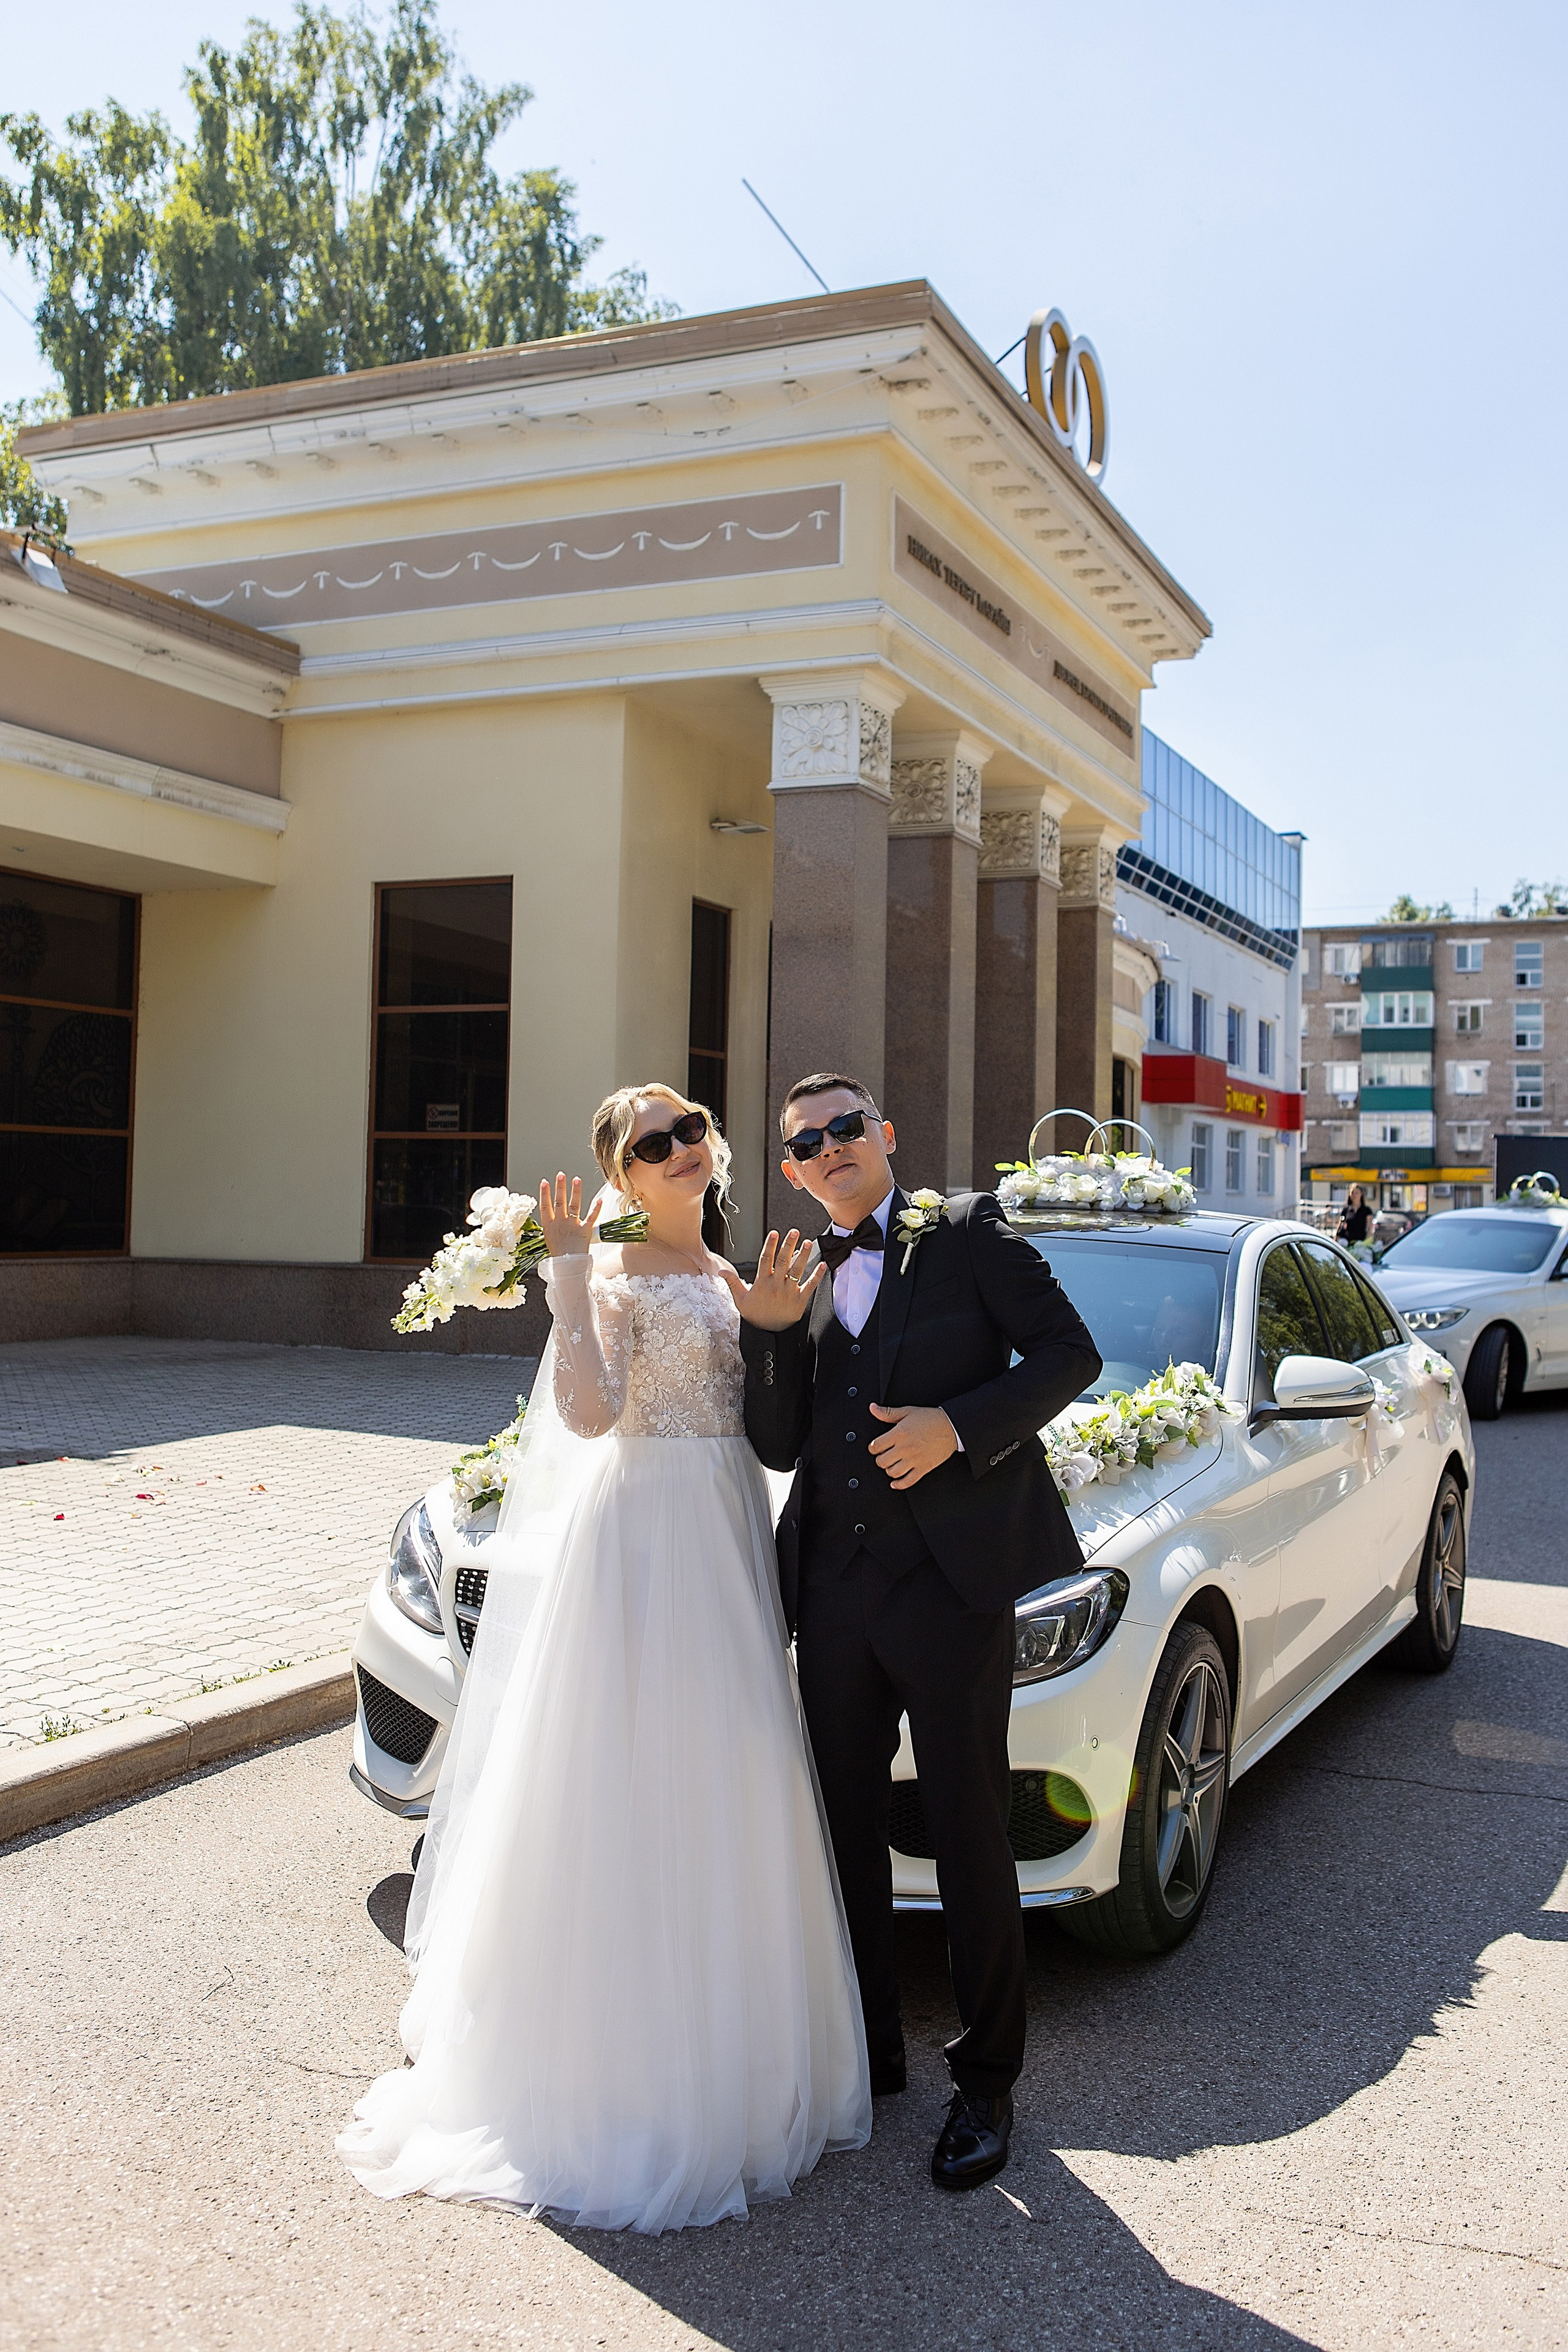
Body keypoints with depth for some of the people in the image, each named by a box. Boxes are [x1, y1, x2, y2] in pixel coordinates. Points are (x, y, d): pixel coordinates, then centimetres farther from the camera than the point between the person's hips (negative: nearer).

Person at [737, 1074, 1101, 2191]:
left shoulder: (967, 1231, 0)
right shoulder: (797, 1277, 13)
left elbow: (1069, 1352, -5)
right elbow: (778, 1444, 6)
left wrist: (960, 1425, -17)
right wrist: (772, 1334, -9)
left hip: (951, 1577, -5)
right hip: (834, 1588, 5)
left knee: (970, 1835, 3)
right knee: (846, 1826, 15)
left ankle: (986, 2081, 19)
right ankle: (868, 2050, 33)